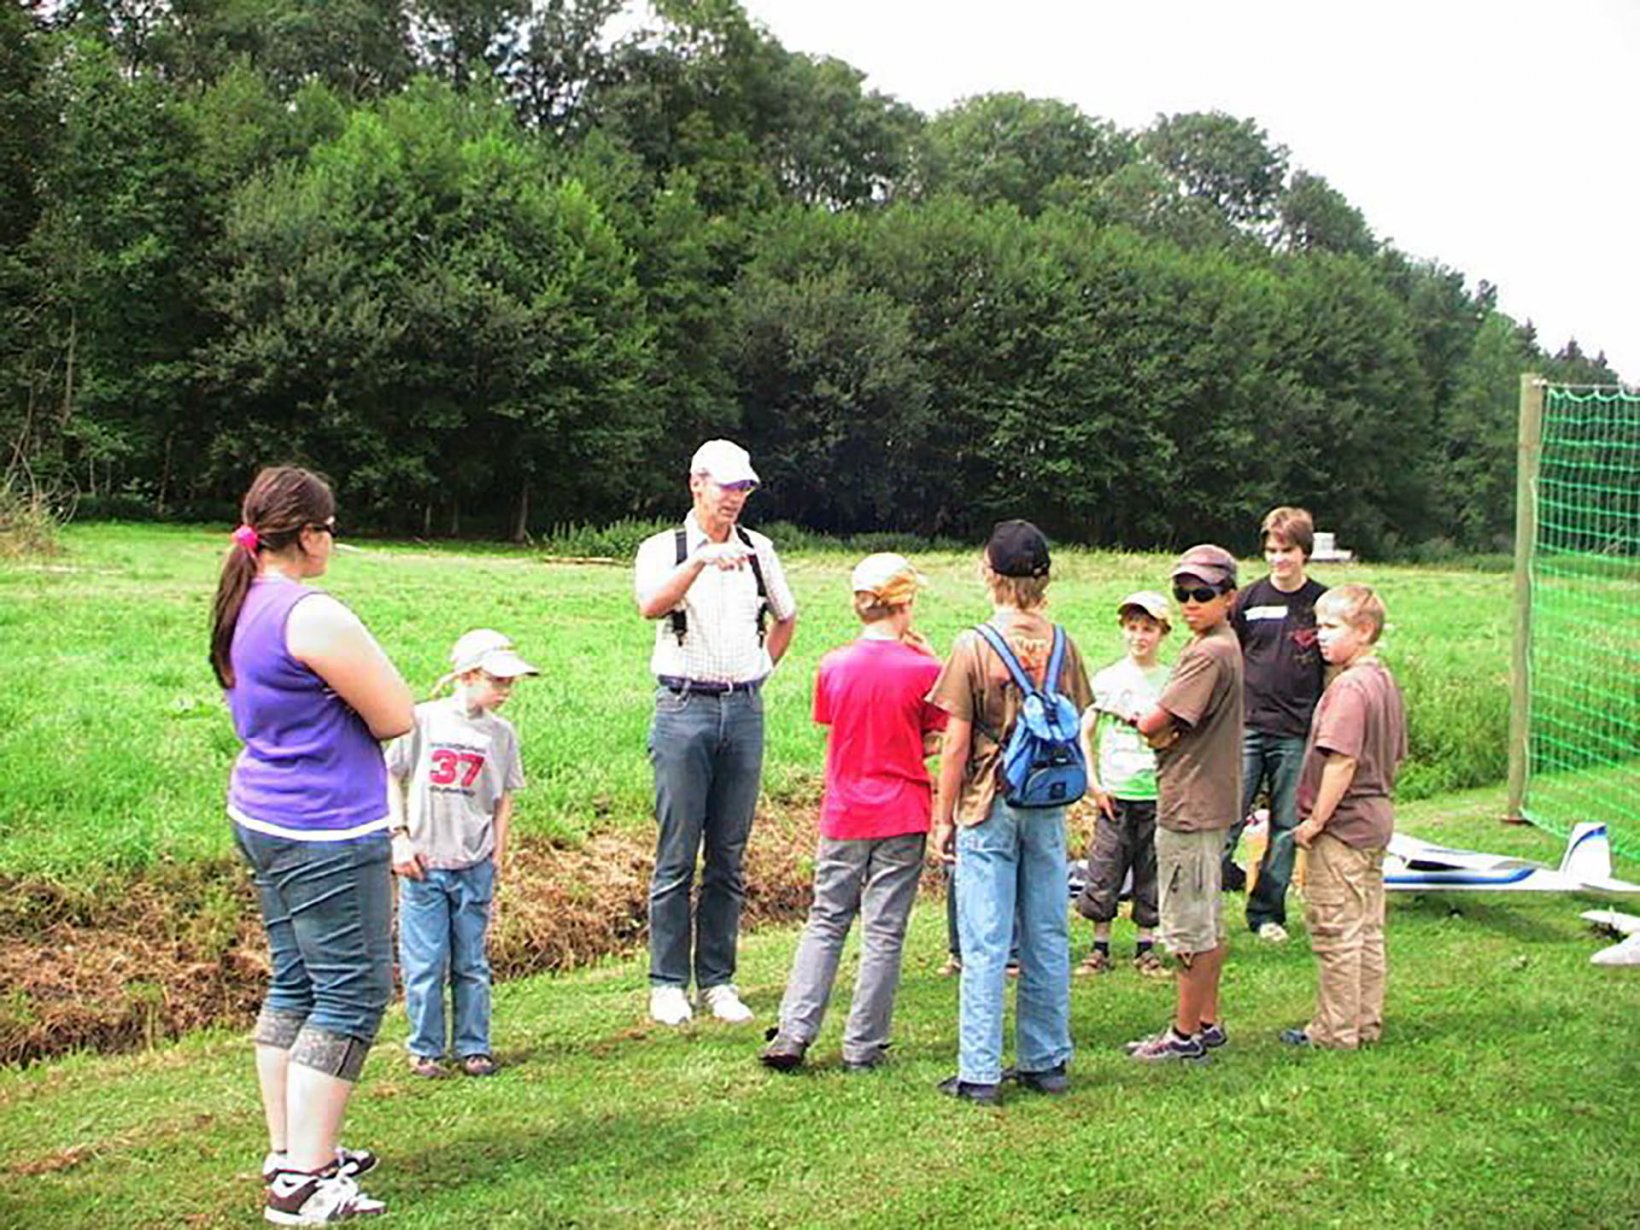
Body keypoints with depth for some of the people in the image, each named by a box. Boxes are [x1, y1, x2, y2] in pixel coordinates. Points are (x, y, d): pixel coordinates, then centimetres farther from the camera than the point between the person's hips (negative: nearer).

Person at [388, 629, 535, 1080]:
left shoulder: (501, 733, 4)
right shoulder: (423, 720, -4)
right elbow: (391, 777, 3)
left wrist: (498, 854, 6)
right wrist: (400, 836, -3)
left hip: (475, 868, 2)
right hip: (423, 864, -2)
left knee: (471, 963, 9)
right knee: (424, 962, 2)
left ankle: (473, 1046, 20)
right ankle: (425, 1049, 15)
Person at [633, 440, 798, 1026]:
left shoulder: (758, 550, 13)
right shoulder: (663, 549, 0)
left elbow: (785, 617, 28)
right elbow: (651, 606, -22)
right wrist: (701, 560, -36)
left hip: (744, 709, 4)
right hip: (684, 708, -4)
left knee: (729, 856, 6)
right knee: (676, 856, -3)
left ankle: (718, 981, 13)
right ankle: (668, 983, 6)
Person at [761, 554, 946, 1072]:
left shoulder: (833, 666, -2)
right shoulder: (923, 669, -11)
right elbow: (931, 744, -3)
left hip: (844, 813, 3)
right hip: (903, 815, -3)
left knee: (826, 922, 13)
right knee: (884, 932, 4)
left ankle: (793, 1033, 5)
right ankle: (863, 1047, 9)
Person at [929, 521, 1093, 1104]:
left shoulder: (974, 647, -11)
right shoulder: (1062, 644, 1)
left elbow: (956, 744, -10)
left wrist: (944, 817, -1)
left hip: (989, 808, -4)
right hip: (1048, 809, 4)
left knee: (984, 946, 0)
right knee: (1048, 940, 12)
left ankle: (980, 1074, 4)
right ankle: (1047, 1061, 19)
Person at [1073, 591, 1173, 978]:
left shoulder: (1172, 681, 2)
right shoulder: (1106, 679, 3)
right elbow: (1085, 733, 7)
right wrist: (1092, 783, 0)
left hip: (1157, 795, 0)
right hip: (1113, 794, 0)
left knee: (1153, 874, 7)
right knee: (1104, 873, 2)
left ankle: (1146, 948, 19)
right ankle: (1100, 947, 14)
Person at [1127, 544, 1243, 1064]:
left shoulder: (1208, 655, -20)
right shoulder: (1222, 646, 13)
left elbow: (1153, 725, -22)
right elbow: (1166, 730, 14)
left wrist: (1142, 719, 0)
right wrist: (1167, 733, -8)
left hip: (1190, 807, -11)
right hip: (1207, 802, 11)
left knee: (1192, 927, -1)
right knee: (1207, 923, 17)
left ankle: (1186, 1035, 7)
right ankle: (1207, 1022, 27)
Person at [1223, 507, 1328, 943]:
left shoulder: (1322, 603, 3)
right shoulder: (1249, 599, 5)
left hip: (1297, 735, 0)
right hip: (1246, 728, 0)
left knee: (1287, 825, 6)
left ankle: (1267, 913, 16)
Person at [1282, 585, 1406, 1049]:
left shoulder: (1348, 686, -20)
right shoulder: (1386, 682, 11)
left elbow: (1342, 762, -25)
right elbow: (1395, 757, 18)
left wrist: (1315, 820, -19)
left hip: (1342, 824, -10)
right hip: (1375, 819, 10)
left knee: (1335, 932, -1)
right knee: (1367, 930, 15)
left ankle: (1337, 1030, 6)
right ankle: (1367, 1023, 23)